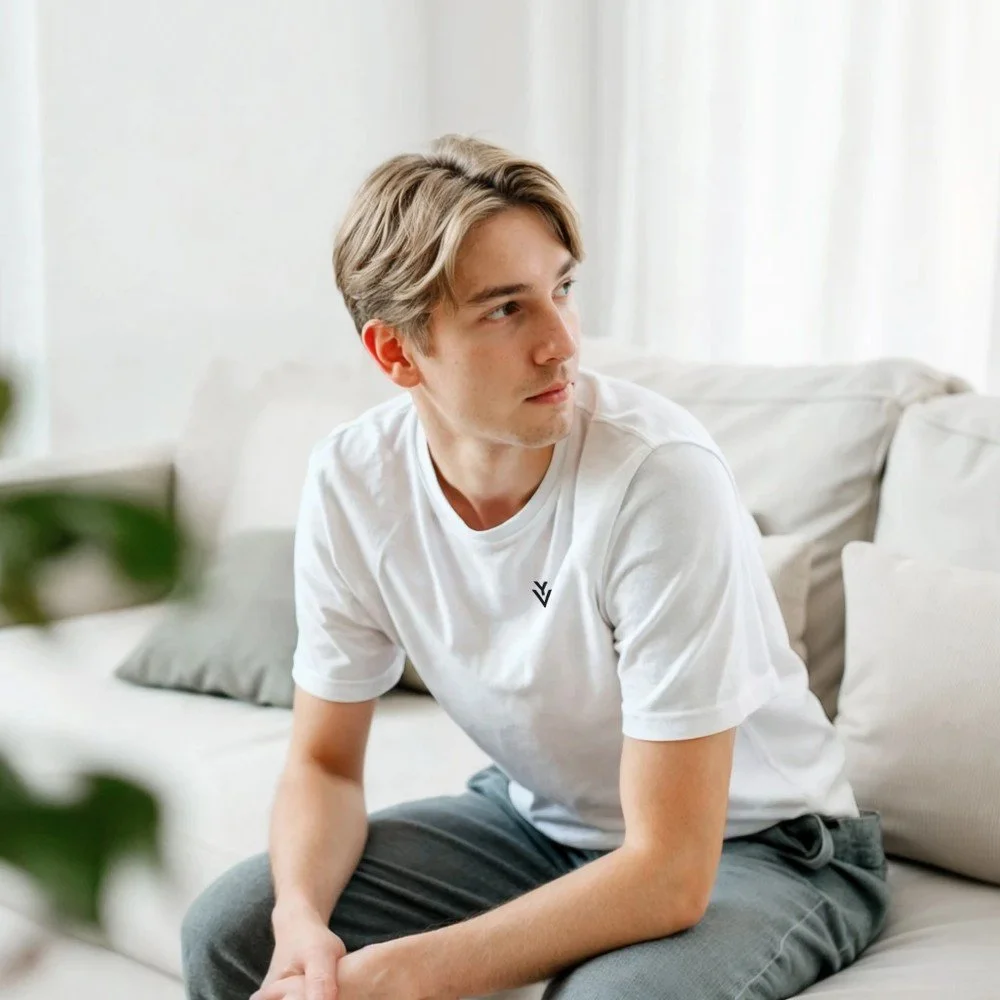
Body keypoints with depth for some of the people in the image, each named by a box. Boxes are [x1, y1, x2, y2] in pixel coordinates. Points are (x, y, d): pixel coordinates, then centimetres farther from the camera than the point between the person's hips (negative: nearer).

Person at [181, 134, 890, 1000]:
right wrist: (301, 919, -24)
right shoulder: (352, 480, -15)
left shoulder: (661, 475, -32)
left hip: (752, 843, -4)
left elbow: (670, 875, -30)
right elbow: (325, 762, -3)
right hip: (540, 818, 5)